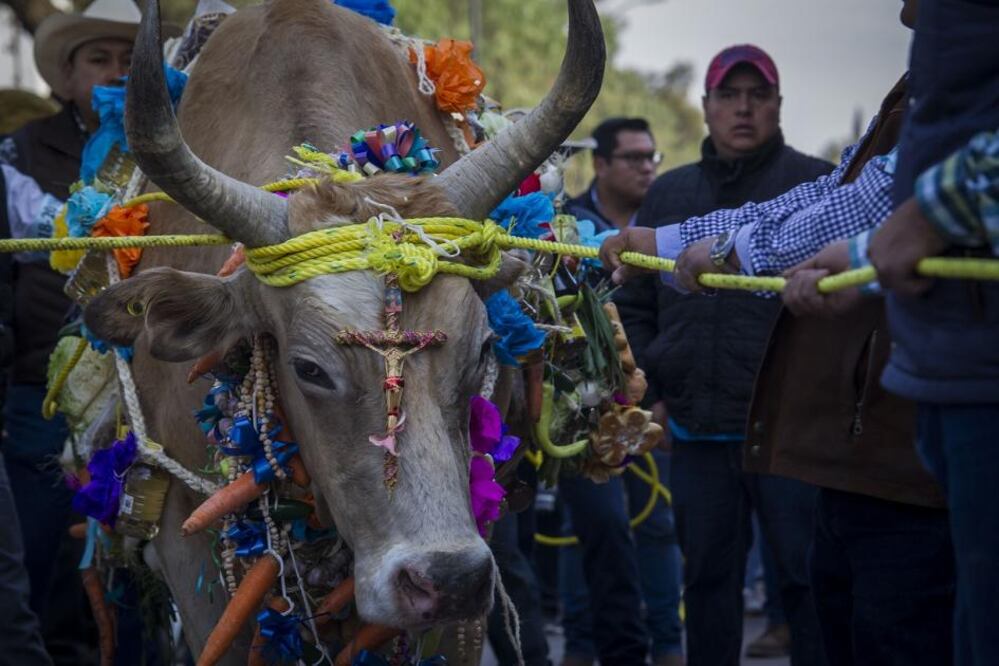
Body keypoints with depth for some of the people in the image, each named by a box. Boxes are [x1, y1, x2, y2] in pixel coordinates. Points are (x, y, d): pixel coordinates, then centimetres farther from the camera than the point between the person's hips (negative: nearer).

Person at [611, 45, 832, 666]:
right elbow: (633, 305, 21)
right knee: (709, 580, 12)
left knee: (806, 579, -4)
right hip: (697, 432, 5)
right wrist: (647, 387, 11)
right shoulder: (668, 195, 15)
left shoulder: (818, 184, 0)